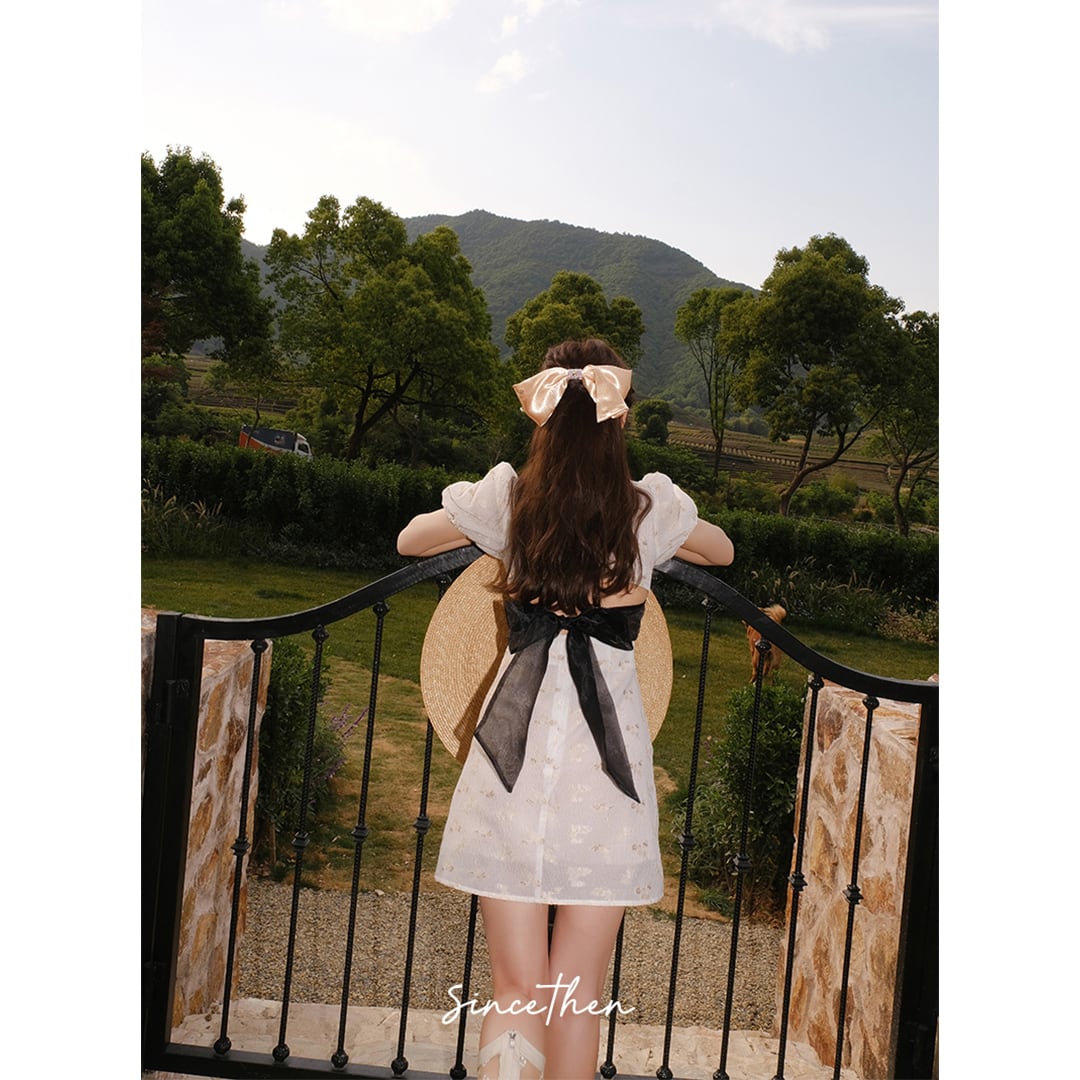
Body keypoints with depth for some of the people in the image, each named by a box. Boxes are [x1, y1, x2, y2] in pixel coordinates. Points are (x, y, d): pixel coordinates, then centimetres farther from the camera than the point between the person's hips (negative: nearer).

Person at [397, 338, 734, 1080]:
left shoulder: (506, 498, -1)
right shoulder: (651, 508, -1)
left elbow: (410, 539, 19)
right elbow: (723, 552, 22)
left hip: (515, 751, 0)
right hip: (604, 759, 0)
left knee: (516, 989, 10)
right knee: (580, 995, 14)